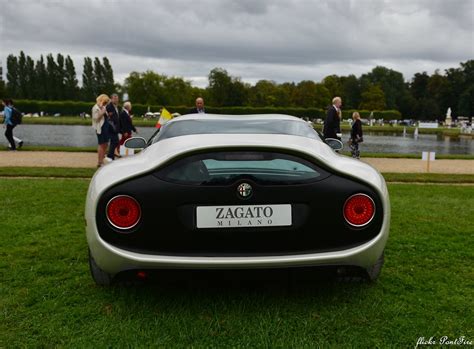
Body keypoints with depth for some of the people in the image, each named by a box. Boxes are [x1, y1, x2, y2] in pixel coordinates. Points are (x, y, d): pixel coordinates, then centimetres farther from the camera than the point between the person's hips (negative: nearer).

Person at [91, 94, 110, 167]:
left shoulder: (103, 107, 16)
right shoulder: (96, 108, -8)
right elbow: (95, 118, -14)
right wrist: (102, 113, -22)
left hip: (106, 127, 9)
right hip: (100, 128, -9)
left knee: (105, 145, 9)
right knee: (101, 144, -7)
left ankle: (102, 160, 16)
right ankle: (99, 162, -3)